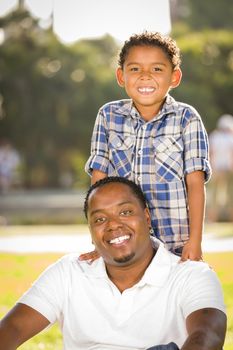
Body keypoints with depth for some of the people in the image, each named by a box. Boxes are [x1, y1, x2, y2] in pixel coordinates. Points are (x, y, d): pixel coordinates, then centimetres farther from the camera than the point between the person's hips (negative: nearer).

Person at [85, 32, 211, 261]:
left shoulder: (186, 118, -1)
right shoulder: (108, 116, 4)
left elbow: (195, 183, -4)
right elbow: (98, 180, 2)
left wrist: (195, 241, -11)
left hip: (176, 246, -1)